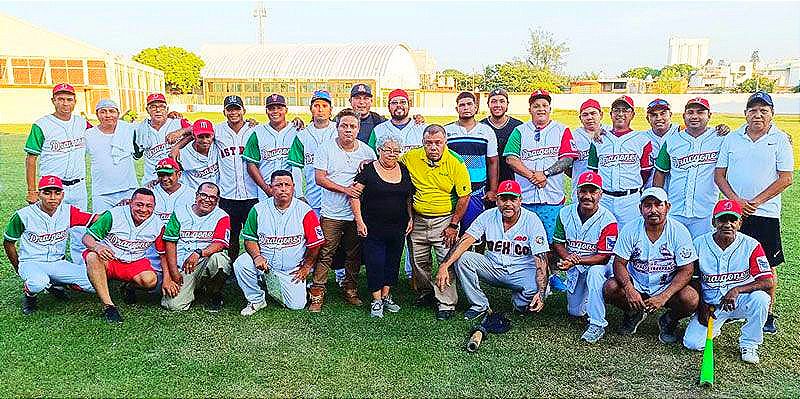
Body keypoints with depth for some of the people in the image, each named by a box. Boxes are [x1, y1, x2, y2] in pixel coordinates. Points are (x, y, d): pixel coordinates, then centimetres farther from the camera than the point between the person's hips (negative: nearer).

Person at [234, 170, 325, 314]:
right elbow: (250, 238, 2)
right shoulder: (258, 210, -3)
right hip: (264, 263, 1)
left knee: (297, 304, -11)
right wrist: (257, 256, -16)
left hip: (291, 270, -1)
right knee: (241, 264, -27)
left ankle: (274, 289, 23)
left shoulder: (305, 211, -9)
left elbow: (314, 244, -3)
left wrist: (306, 267, -1)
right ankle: (256, 300, -1)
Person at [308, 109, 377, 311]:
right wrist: (344, 189, -16)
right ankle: (317, 294, 6)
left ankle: (350, 289, 28)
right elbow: (320, 179, -8)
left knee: (355, 254, 12)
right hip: (332, 213, -3)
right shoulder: (326, 148, -2)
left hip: (357, 213, 3)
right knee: (325, 254, -2)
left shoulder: (366, 150, 5)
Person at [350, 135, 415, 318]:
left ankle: (386, 296, 25)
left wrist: (410, 218, 7)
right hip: (373, 228, -4)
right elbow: (355, 195, -7)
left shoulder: (404, 171, 7)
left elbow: (409, 197, 15)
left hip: (398, 228, 4)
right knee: (375, 263, -1)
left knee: (393, 262, 11)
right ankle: (376, 300, 9)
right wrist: (359, 221, -12)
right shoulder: (368, 170, -6)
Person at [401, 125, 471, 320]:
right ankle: (425, 292, 38)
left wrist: (453, 225, -10)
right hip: (417, 220, 4)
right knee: (418, 262, 15)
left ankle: (446, 303, 7)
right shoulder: (410, 158, -4)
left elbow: (464, 197, -9)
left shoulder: (456, 163, -13)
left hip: (444, 220, -4)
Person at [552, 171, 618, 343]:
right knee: (575, 311, 6)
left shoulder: (608, 220, -22)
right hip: (574, 267, 4)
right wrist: (567, 257, -22)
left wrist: (577, 260, -34)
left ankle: (597, 324, -29)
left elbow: (604, 256, -22)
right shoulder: (565, 213, -8)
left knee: (595, 272, -40)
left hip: (598, 264, -4)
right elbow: (557, 242, 0)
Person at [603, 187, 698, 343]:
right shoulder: (630, 230, -8)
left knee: (691, 299, -30)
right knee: (610, 288, -26)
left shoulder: (679, 232, -11)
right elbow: (619, 263, -7)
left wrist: (663, 297, -26)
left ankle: (669, 320, 7)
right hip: (636, 285, 1)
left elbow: (686, 270, -12)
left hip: (667, 288, -1)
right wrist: (629, 289, -28)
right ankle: (634, 313, 8)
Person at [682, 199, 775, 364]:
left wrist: (737, 290, -30)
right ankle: (714, 325, 22)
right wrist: (701, 305, -6)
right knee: (692, 343, -16)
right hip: (711, 305, 1)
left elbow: (768, 281, -17)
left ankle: (749, 344, -8)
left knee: (760, 298, -34)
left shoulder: (751, 245, -10)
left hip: (740, 301, -1)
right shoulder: (699, 244, -6)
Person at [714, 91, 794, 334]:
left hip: (765, 212, -2)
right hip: (732, 211, 3)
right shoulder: (732, 139, 7)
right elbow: (719, 174, 6)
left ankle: (767, 315, 16)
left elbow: (785, 179, -5)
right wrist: (735, 199, -8)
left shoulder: (780, 140, -1)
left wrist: (755, 201, -13)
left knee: (767, 265, 3)